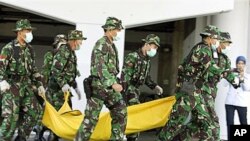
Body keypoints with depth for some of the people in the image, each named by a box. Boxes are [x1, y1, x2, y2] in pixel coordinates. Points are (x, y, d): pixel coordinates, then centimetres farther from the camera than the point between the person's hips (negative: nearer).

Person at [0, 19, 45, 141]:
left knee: (34, 113, 3)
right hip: (11, 86, -6)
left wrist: (39, 85, 16)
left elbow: (33, 69, 21)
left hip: (27, 85, 7)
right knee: (11, 117, -12)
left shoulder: (30, 49, 13)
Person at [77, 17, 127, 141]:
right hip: (100, 86, -9)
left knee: (120, 112, 8)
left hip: (110, 86, 9)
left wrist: (114, 82, 21)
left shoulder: (112, 45, 16)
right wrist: (113, 83, -28)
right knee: (91, 117, -4)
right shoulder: (101, 44, -13)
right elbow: (100, 67, -22)